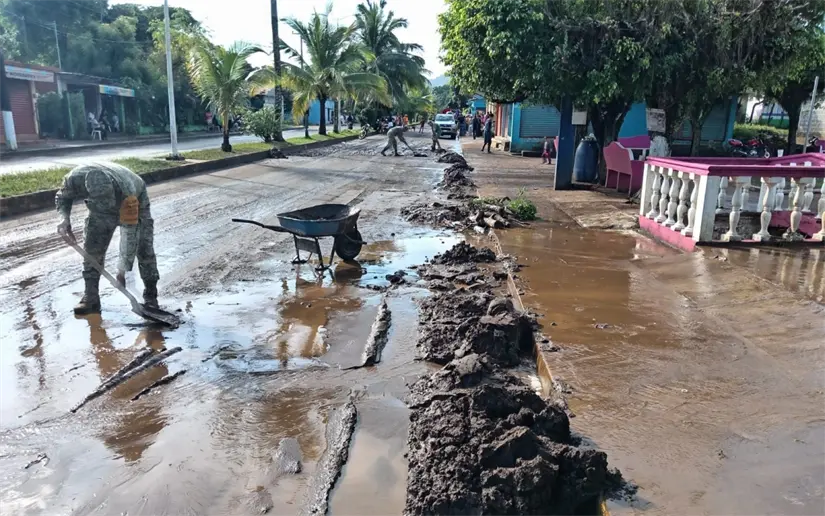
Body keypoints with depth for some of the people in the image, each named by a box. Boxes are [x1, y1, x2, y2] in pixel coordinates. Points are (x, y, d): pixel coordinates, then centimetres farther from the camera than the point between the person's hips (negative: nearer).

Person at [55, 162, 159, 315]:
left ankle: (151, 296, 2)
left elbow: (130, 235, -36)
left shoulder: (126, 192, -44)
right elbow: (62, 197, -9)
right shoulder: (75, 179, -36)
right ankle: (90, 297, 6)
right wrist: (64, 218, -30)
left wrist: (123, 269, -32)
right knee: (92, 248, -4)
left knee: (144, 248, -9)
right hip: (101, 212, 3)